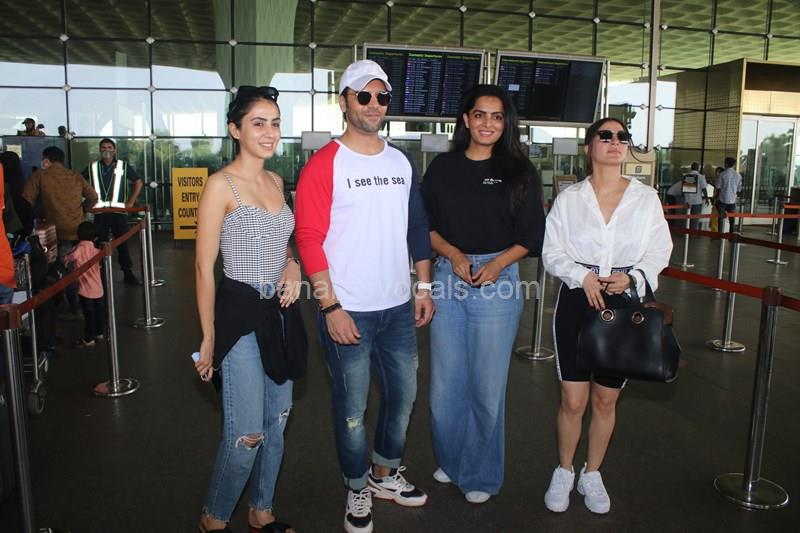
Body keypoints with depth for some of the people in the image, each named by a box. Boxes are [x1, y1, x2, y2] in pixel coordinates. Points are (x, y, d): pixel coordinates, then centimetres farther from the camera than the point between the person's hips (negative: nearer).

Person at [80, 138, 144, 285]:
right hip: (99, 212, 1)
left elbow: (138, 182, 4)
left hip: (119, 211, -1)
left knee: (122, 242, 3)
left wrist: (130, 202, -1)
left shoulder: (124, 166, 2)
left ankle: (128, 273, 9)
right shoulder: (92, 168, 6)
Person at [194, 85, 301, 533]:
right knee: (247, 435, -2)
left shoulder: (276, 181, 9)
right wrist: (208, 338, -11)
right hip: (241, 314, -7)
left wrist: (292, 264, -1)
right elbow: (204, 267, -11)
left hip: (281, 312, 7)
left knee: (277, 423, 15)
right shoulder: (222, 185, -12)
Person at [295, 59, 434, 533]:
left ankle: (385, 474, 41)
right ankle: (358, 489, 33)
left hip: (398, 306, 6)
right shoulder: (324, 164, -9)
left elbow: (418, 227, 14)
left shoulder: (402, 162, 8)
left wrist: (424, 286, 9)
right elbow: (309, 239, -13)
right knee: (352, 407, 8)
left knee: (404, 395, 17)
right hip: (348, 311, -5)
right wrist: (331, 307, -16)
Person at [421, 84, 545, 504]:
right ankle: (450, 460, 34)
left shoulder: (519, 172, 2)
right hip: (448, 276, 2)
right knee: (445, 381, 10)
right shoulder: (442, 168, 7)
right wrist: (453, 254, -10)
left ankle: (481, 475, 26)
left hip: (498, 279, -2)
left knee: (487, 384, 5)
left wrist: (497, 263, -14)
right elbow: (425, 224, 7)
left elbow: (532, 235, 1)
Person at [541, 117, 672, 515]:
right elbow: (552, 251, -1)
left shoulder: (646, 198, 1)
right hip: (576, 301, -1)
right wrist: (582, 276, -17)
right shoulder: (569, 198, 0)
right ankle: (563, 473, 27)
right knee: (573, 400, 3)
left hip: (624, 304, 1)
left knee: (605, 400, 11)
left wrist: (632, 277, -15)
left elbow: (660, 251, 3)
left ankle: (592, 475, 33)